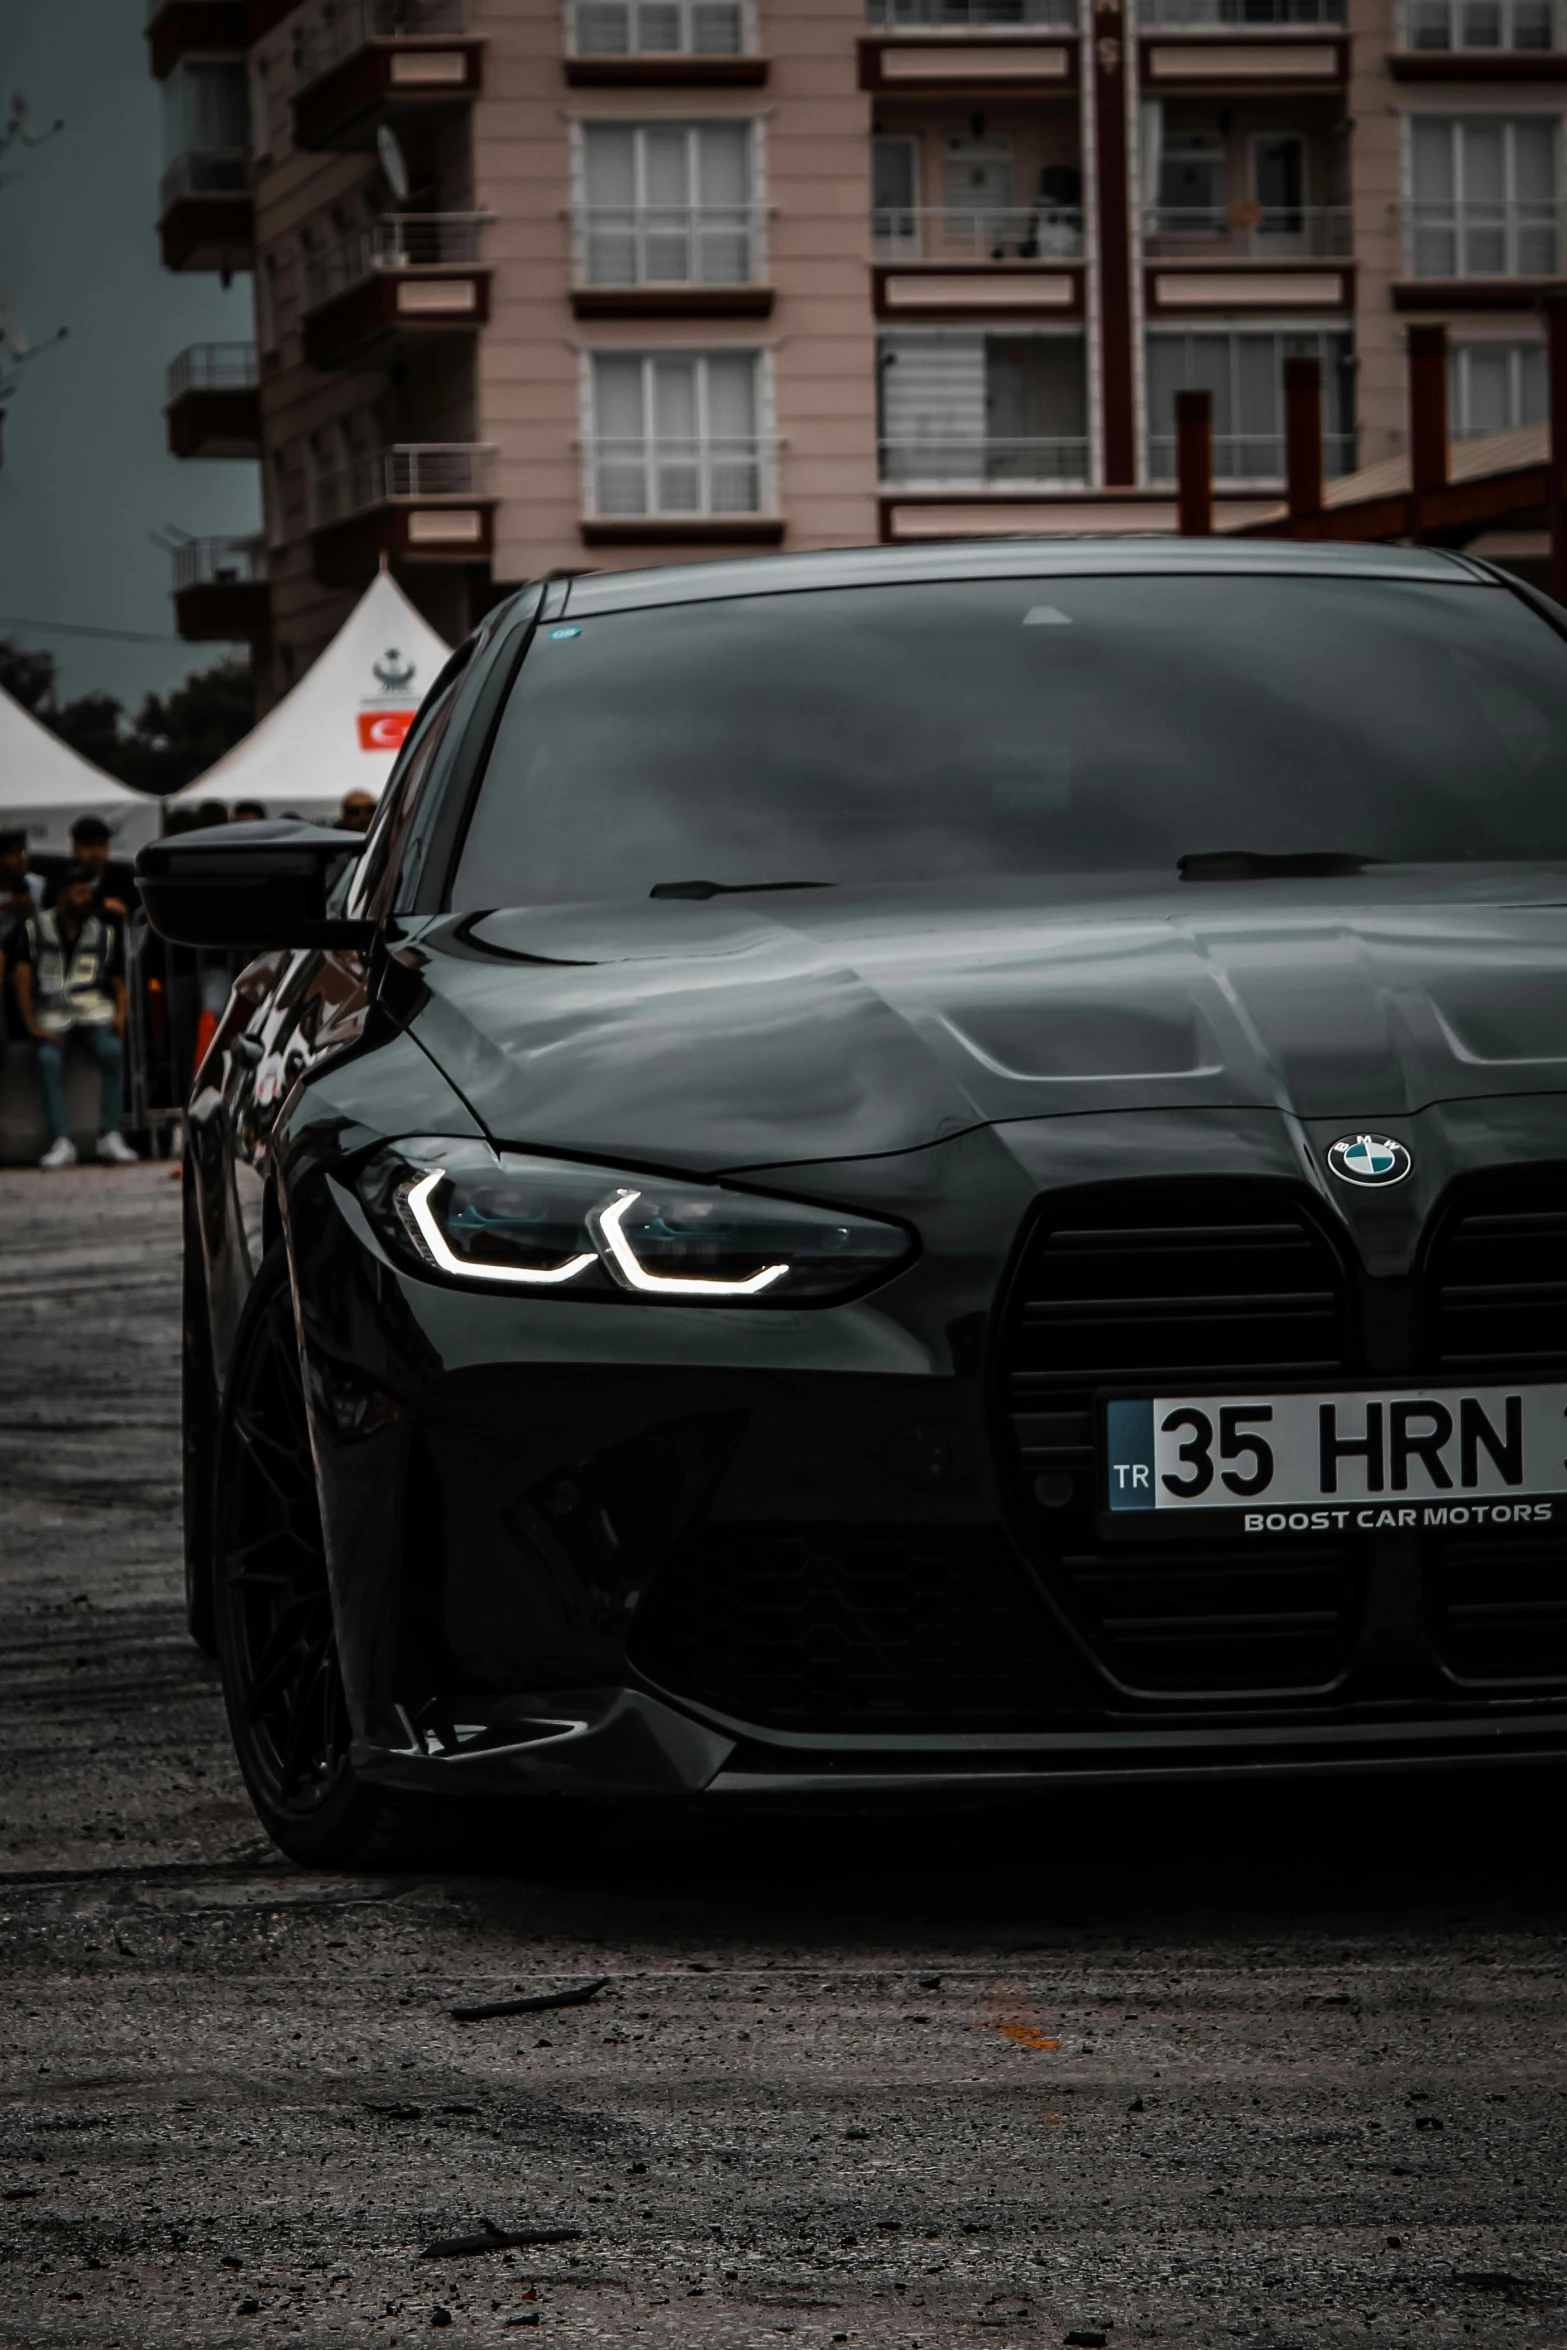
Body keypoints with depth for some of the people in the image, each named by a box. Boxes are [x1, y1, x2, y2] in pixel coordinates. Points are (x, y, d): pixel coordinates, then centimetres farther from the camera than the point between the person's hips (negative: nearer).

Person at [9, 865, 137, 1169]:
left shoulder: (105, 931, 9)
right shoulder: (35, 927, 2)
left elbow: (118, 981, 12)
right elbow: (23, 978, -2)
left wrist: (121, 1014, -7)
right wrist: (32, 1026, -9)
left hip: (93, 1007, 1)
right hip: (50, 1011, -1)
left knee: (112, 1050, -28)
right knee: (49, 1059, -30)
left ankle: (110, 1137, -25)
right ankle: (61, 1142, -31)